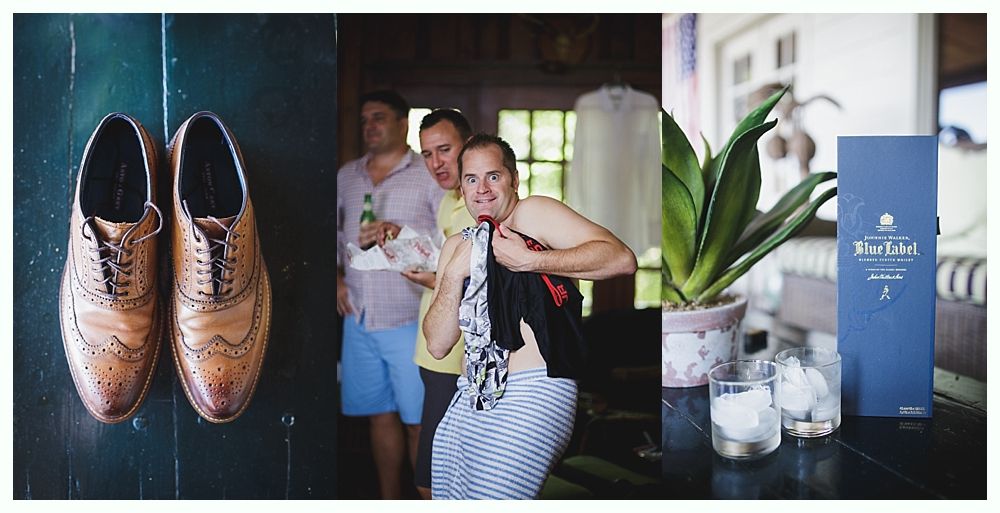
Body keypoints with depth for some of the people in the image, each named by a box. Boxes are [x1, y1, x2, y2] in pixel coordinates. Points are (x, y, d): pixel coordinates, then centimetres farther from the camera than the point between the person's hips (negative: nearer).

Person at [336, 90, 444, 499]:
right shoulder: (346, 176, 13)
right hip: (359, 320, 5)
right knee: (380, 416, 13)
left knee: (420, 422, -1)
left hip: (412, 321, -5)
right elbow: (332, 234, 21)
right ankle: (389, 503, 26)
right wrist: (336, 277, 6)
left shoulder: (431, 174, -4)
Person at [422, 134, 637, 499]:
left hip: (533, 391, -6)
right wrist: (455, 273, -4)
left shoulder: (533, 213, 1)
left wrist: (528, 260, -15)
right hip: (470, 398, 7)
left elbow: (622, 258, -13)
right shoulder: (457, 246, 18)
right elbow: (437, 345, 9)